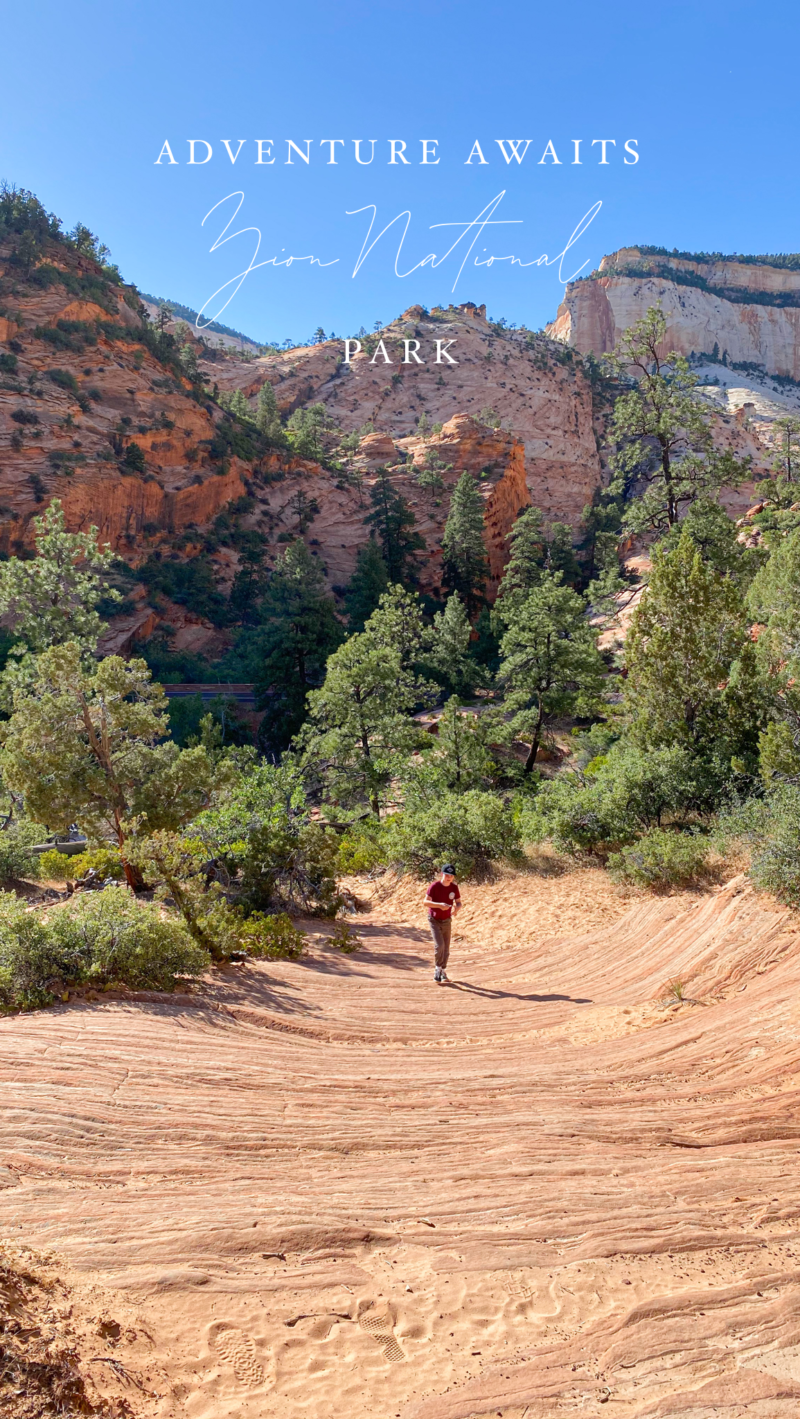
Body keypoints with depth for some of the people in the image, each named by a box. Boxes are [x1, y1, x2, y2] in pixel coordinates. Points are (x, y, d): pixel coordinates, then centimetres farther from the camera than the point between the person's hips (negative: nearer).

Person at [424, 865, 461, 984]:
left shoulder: (454, 888, -6)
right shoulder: (434, 886, -17)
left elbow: (458, 903, 2)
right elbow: (426, 902, -19)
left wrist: (456, 908, -22)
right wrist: (439, 905, -35)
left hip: (447, 921, 4)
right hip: (434, 920, -4)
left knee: (446, 948, 6)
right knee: (439, 945, -18)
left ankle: (442, 972, 22)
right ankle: (438, 969, 2)